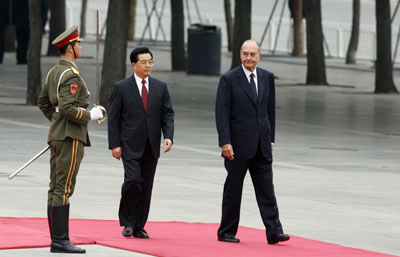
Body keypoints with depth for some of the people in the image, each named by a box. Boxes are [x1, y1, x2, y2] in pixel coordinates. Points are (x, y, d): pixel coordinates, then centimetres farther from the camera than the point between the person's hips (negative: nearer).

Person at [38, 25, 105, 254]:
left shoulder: (54, 72, 15)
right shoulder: (71, 75, -16)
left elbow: (43, 103, 22)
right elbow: (66, 108, -25)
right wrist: (90, 115, -12)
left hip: (58, 134, 10)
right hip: (71, 137, -10)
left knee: (56, 189, 8)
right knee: (64, 189, -10)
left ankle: (57, 241, 9)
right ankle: (61, 240, -11)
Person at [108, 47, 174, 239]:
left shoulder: (160, 87, 9)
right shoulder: (121, 88, 0)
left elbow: (167, 114, 7)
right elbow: (113, 118, -1)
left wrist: (168, 136, -10)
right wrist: (115, 145, -8)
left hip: (151, 146, 4)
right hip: (130, 145, -4)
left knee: (146, 187, 4)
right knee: (133, 180, -18)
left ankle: (139, 227, 13)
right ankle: (128, 222, -1)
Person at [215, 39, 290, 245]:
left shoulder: (267, 78, 9)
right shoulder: (229, 79, -6)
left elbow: (270, 110, 15)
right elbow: (222, 112, -9)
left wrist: (270, 139, 13)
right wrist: (225, 142, -16)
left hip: (261, 146, 4)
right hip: (238, 145, -4)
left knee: (266, 189, -1)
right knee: (233, 189, 5)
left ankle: (274, 232, -4)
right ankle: (226, 232, 14)